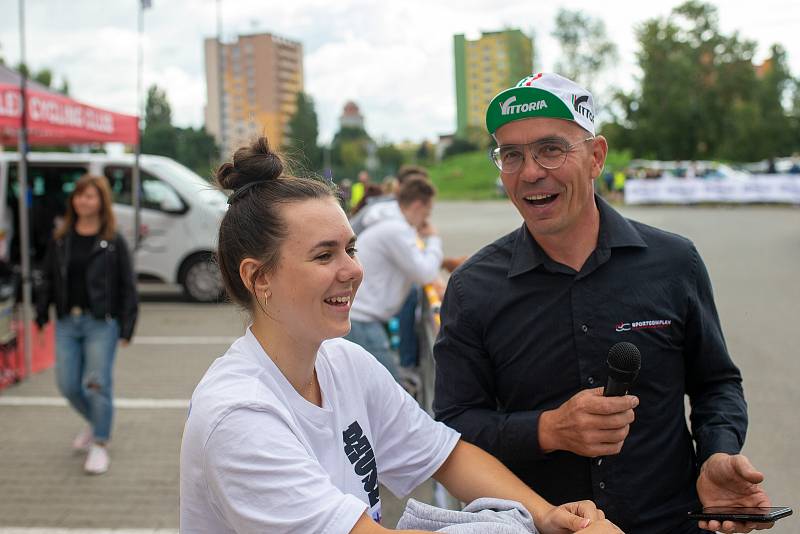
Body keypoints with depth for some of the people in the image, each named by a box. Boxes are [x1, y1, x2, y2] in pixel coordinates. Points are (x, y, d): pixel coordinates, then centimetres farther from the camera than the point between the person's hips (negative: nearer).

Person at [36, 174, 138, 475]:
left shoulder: (113, 241, -3)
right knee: (68, 385, 6)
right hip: (67, 322, 4)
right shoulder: (61, 239, 8)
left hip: (101, 323, -4)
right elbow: (48, 279, 13)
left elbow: (127, 286, -2)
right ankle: (95, 423, 34)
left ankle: (100, 445, 9)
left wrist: (127, 328, -6)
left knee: (98, 383, -5)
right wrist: (42, 315, 7)